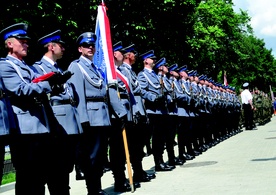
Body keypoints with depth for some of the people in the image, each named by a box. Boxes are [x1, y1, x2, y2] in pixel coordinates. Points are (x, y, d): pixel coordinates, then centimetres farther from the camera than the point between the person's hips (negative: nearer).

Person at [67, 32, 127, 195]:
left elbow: (110, 90, 15)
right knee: (92, 155, -2)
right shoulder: (76, 66, -2)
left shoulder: (97, 67, 19)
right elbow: (78, 94, -13)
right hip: (91, 117, -7)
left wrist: (121, 112, 9)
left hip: (103, 116, 7)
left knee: (101, 154, 13)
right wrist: (83, 119, -21)